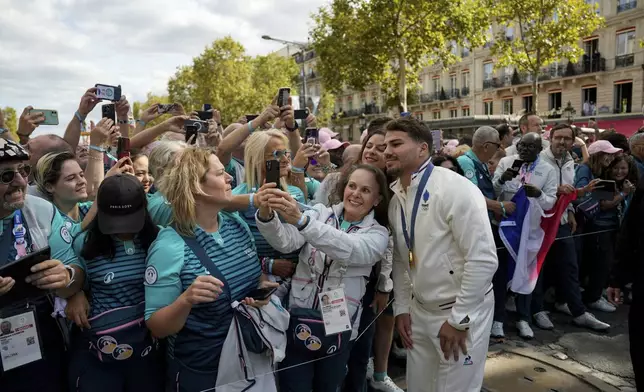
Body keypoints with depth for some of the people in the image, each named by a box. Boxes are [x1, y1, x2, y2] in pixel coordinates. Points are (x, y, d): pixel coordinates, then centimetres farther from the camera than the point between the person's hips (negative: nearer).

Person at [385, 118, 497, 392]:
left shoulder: (455, 189, -21)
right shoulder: (396, 197, 1)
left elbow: (483, 260, -23)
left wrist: (459, 319, -18)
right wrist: (401, 308, 8)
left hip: (462, 313, -6)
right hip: (419, 311, 6)